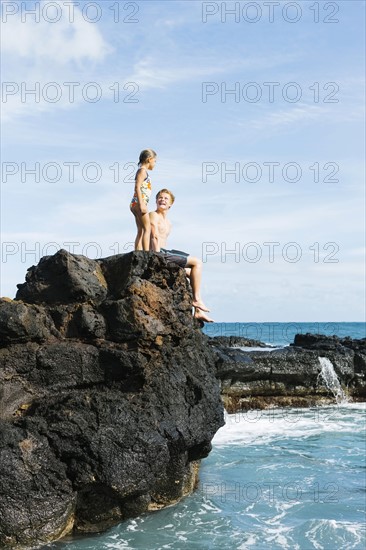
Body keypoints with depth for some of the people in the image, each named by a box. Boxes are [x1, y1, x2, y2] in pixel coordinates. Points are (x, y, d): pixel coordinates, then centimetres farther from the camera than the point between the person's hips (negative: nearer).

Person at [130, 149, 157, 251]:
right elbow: (137, 187, -16)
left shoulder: (143, 171, 23)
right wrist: (141, 204, -22)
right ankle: (147, 253, -18)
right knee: (147, 228, -12)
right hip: (138, 203, -10)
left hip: (136, 204, 10)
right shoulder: (142, 170, -5)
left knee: (141, 231, 7)